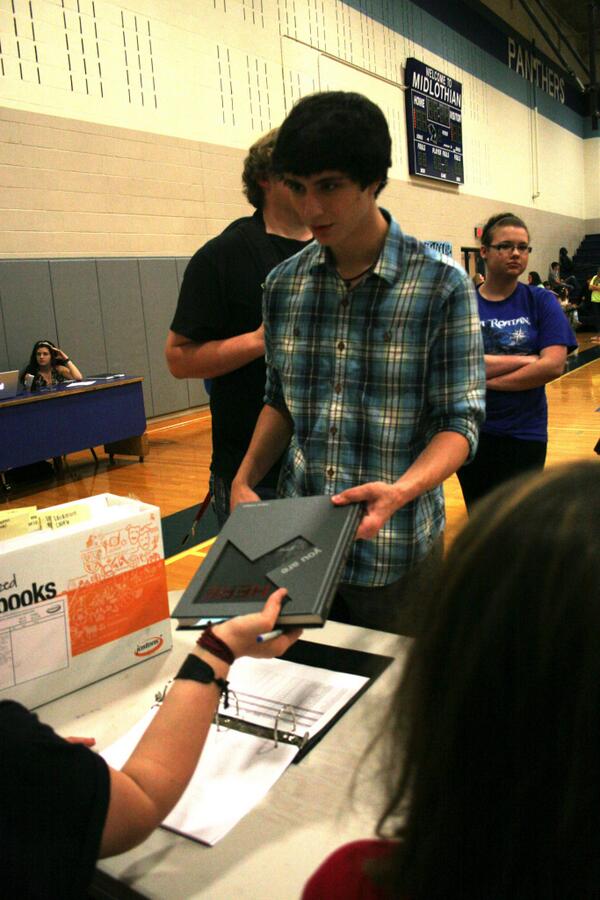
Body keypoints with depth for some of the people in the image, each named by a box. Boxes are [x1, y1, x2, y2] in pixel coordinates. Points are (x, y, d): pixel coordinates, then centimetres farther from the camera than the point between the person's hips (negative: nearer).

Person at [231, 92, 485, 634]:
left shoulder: (442, 286, -11)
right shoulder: (284, 284, 2)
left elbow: (461, 421, -12)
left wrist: (401, 490, -29)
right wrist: (244, 480, 0)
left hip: (393, 552, -3)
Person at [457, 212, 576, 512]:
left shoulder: (541, 302, -2)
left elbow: (553, 365, -14)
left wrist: (487, 380, -15)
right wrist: (524, 359, -16)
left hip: (524, 435, -1)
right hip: (472, 432, 1)